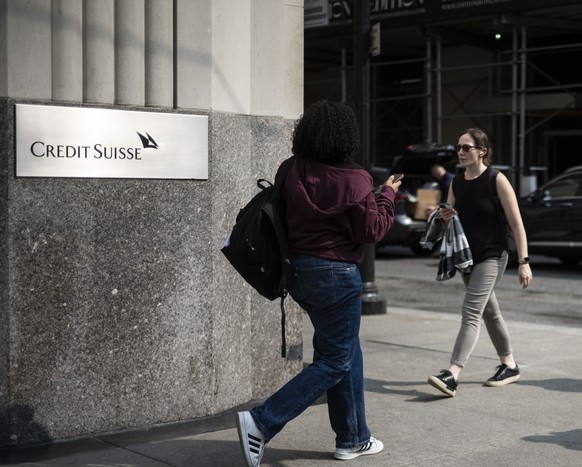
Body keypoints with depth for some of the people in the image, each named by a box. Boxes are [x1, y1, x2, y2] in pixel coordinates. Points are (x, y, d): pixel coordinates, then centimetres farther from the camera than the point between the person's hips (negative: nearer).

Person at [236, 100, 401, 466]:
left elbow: (287, 218, 7)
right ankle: (262, 423, -6)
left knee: (347, 354, 19)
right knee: (334, 363, 3)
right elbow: (372, 231, -9)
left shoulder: (294, 174, 0)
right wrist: (387, 196, 4)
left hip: (299, 271, 7)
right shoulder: (354, 180, -16)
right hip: (336, 275, -7)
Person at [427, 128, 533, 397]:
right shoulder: (456, 183, 6)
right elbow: (453, 219, 18)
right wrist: (445, 218, -6)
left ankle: (452, 375, -23)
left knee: (471, 313, -16)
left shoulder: (496, 181, -11)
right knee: (489, 312, 17)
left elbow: (516, 224, -11)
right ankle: (509, 365, 32)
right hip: (466, 257, 7)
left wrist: (523, 261, -15)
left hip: (491, 256, -7)